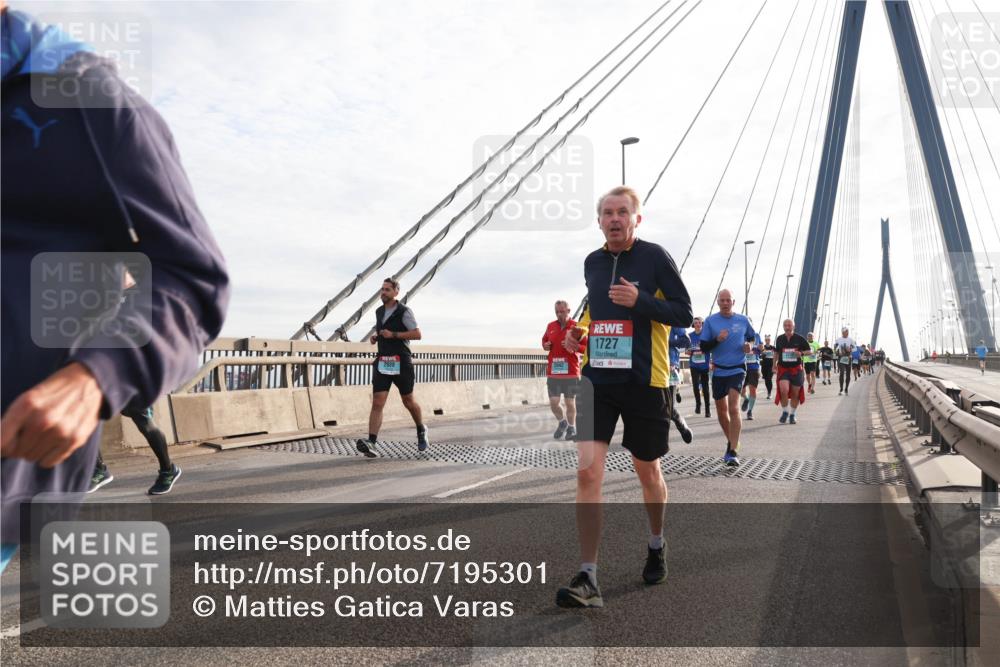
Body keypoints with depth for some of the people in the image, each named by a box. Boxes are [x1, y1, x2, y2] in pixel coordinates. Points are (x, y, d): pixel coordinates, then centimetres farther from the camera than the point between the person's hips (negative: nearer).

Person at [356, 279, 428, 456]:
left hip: (401, 363, -4)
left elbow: (417, 334, -12)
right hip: (382, 362, 4)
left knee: (408, 401, 10)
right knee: (377, 403, -9)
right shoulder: (379, 311, 13)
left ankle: (421, 431, 36)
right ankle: (370, 443, -18)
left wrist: (393, 335, -19)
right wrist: (375, 337, 8)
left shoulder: (404, 311, -6)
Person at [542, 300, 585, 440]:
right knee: (553, 403, 1)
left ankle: (571, 429, 24)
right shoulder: (551, 326, 8)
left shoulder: (577, 326, -4)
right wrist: (545, 345, 2)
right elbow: (544, 340, 25)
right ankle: (562, 423, 28)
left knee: (570, 402, 6)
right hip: (553, 371, 3)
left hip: (571, 371, -3)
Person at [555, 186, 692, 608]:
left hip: (644, 382, -3)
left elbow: (684, 313, -7)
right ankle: (587, 579, -5)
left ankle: (656, 545, 41)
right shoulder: (591, 262, 10)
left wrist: (639, 300, -21)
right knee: (587, 471, -10)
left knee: (647, 470, 13)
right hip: (598, 379, 3)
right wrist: (580, 333, 5)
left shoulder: (654, 256, -4)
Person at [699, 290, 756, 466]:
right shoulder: (710, 321, -1)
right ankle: (731, 443, 34)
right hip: (718, 370, 2)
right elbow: (703, 347, -1)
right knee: (721, 410, 12)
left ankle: (733, 452, -14)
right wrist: (717, 340, -19)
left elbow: (753, 337, 18)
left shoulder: (743, 320, 2)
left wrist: (749, 346, -4)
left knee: (733, 408, -16)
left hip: (737, 369, -2)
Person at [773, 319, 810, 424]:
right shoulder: (779, 339, 6)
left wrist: (801, 353, -15)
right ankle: (785, 412, 2)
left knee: (795, 393, 6)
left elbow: (809, 350, 5)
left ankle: (792, 415, 25)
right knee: (784, 390, -19)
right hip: (783, 369, 0)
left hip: (796, 369, 0)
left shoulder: (799, 338, -1)